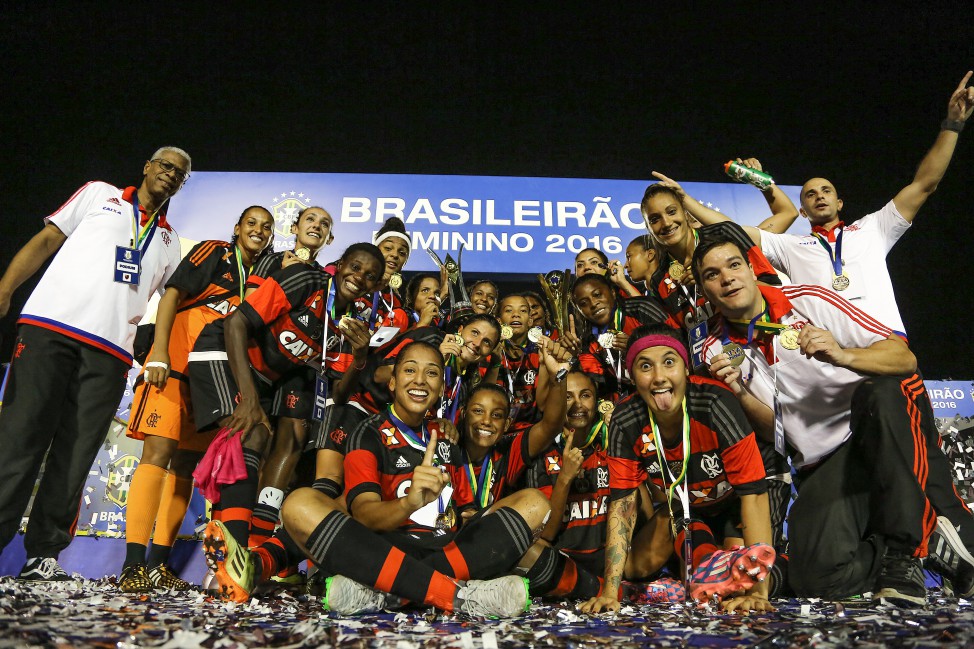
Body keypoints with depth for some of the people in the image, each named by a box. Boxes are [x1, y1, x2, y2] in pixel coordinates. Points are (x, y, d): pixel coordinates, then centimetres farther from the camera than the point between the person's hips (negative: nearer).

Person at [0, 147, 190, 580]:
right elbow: (46, 240, 11)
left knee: (75, 453, -1)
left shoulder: (169, 242, 25)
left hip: (110, 350, 3)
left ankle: (43, 555, 4)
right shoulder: (100, 195, 16)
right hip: (51, 323, -2)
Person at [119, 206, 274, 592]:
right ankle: (133, 566, -17)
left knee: (187, 462, 5)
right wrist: (159, 353, -18)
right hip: (177, 363, -6)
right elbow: (172, 294, -7)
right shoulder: (214, 253, 2)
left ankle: (158, 564, 9)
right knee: (159, 451, -15)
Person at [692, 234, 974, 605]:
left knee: (881, 392, -36)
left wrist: (843, 355, -26)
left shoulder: (808, 301, -2)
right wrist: (739, 392, -17)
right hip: (821, 466, 1)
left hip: (886, 430, 0)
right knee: (815, 574, -25)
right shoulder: (717, 351, 3)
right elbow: (772, 430, 3)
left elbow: (904, 357, -7)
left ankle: (904, 548, -21)